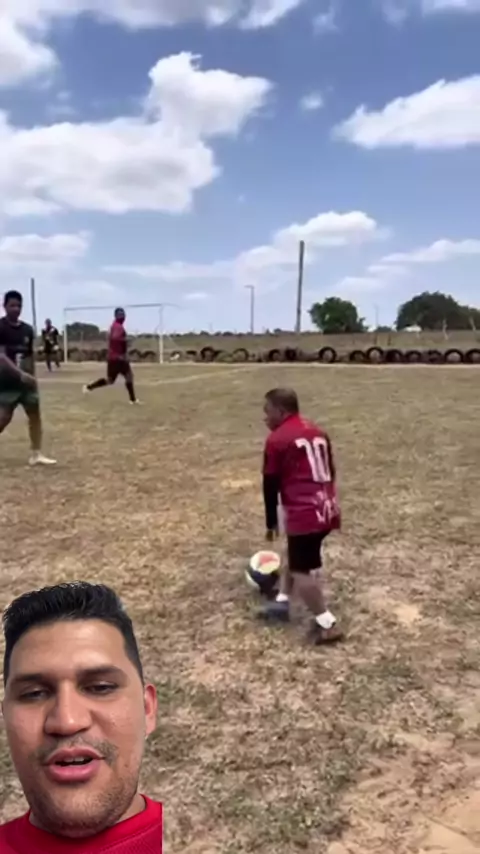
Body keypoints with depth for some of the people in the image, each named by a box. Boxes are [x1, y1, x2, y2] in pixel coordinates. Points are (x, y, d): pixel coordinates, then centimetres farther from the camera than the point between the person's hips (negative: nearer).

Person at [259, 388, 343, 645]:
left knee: (303, 570, 2)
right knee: (296, 556, 25)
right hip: (327, 509, 9)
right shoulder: (318, 432, 15)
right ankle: (282, 603, 35)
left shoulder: (277, 439, -7)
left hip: (304, 514, -9)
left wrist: (271, 522, 7)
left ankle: (327, 624, 3)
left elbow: (271, 484, -3)